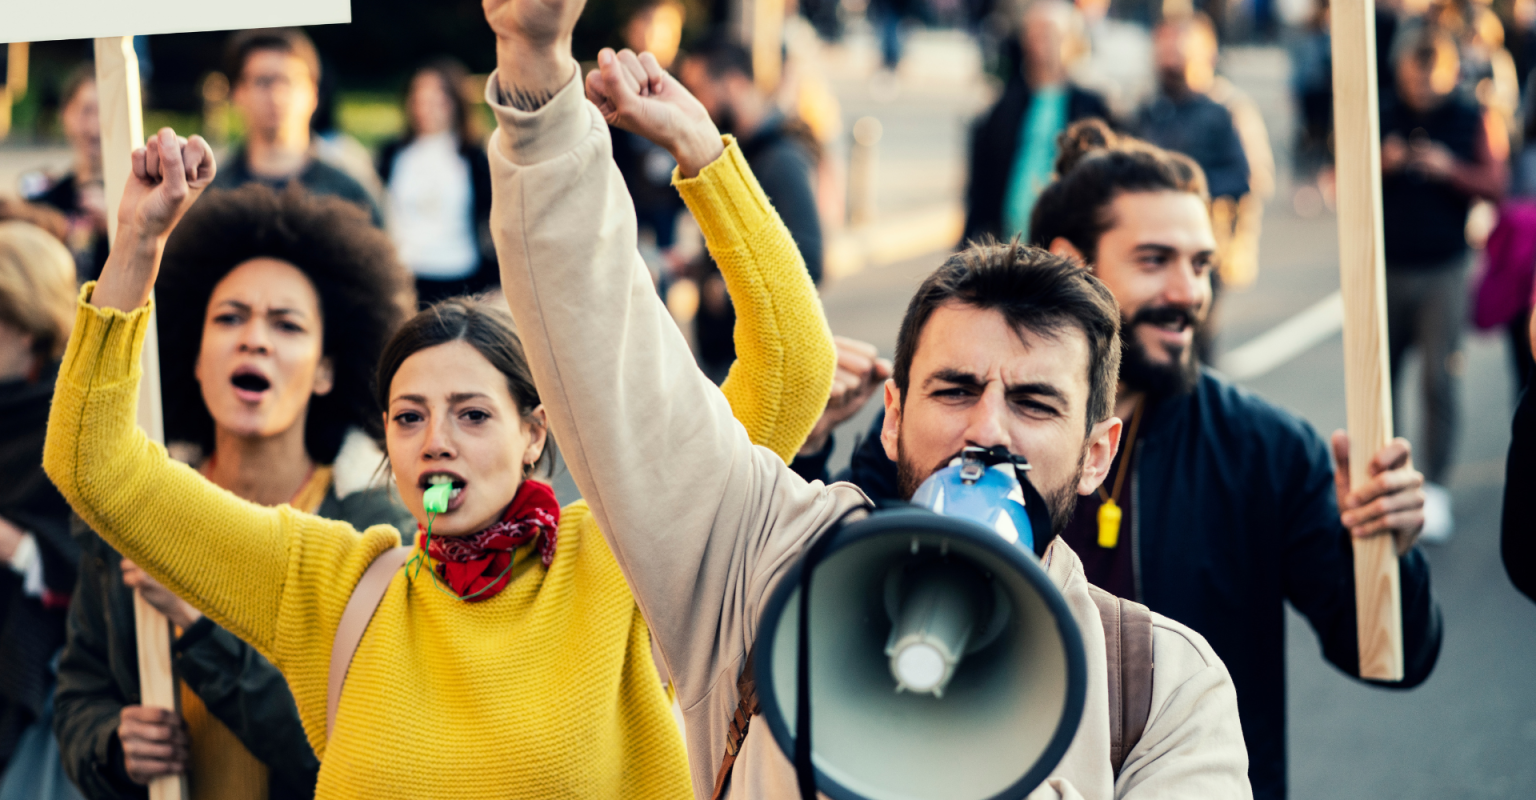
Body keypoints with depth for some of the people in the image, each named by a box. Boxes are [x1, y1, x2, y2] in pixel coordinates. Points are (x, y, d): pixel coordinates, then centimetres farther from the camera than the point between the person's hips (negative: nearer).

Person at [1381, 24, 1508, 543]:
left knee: (1440, 379, -6)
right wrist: (1380, 165, -12)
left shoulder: (1474, 120, 1)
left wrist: (1450, 170, -18)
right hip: (1387, 269, 2)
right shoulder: (1381, 117, 4)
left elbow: (1496, 184, -3)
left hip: (1443, 271, -2)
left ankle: (1435, 490, 0)